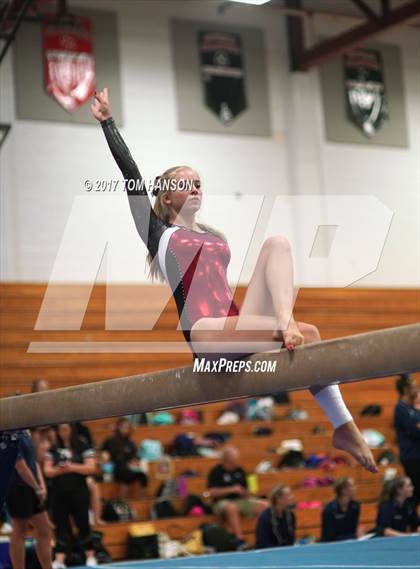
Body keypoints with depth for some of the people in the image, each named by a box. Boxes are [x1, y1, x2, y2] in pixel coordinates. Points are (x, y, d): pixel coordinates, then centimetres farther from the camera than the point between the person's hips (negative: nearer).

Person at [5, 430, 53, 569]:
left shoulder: (25, 434, 12)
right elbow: (21, 467, -19)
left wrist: (42, 486, 3)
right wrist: (37, 489, -11)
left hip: (31, 490, 9)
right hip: (18, 490, -9)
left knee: (44, 531, 10)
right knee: (19, 534, -1)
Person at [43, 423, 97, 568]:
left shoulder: (82, 447, -1)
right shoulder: (53, 450, 9)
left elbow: (91, 468, -8)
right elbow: (47, 471, 5)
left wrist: (73, 467, -18)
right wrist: (59, 470, -15)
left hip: (78, 492, -3)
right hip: (59, 494, 3)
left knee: (82, 524, -2)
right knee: (61, 526, 0)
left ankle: (90, 557, 11)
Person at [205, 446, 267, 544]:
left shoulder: (240, 471, 14)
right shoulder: (216, 471, -3)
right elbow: (211, 493, -11)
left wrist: (245, 493, -5)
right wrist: (231, 490, -16)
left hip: (240, 501, 5)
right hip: (222, 502, -5)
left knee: (265, 505, -15)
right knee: (231, 507, -41)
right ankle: (239, 539, -42)